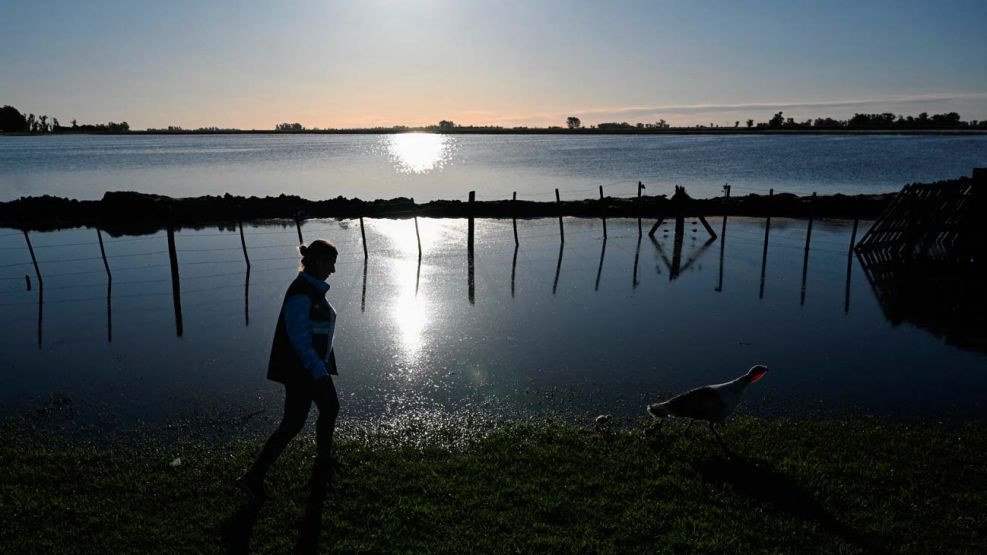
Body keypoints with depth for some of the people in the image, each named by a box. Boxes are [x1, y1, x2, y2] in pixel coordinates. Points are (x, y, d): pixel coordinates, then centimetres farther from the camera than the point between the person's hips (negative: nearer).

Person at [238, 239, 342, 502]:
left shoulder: (313, 289, 8)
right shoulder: (301, 293, -22)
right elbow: (300, 338, -24)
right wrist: (318, 371, -23)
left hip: (314, 365, 10)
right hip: (301, 369, -10)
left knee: (330, 407, 19)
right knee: (293, 423, -3)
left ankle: (323, 466, 35)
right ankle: (254, 477, 5)